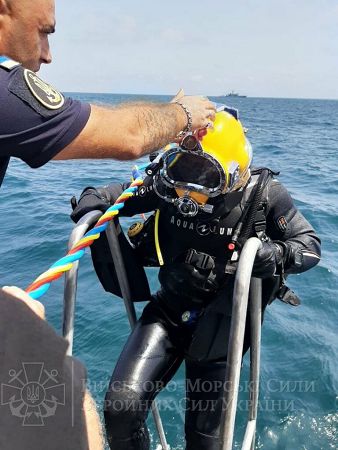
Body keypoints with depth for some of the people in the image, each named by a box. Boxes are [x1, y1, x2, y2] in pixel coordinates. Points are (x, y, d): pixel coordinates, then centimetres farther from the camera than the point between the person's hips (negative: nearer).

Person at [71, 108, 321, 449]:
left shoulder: (262, 194, -17)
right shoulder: (169, 184, -13)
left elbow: (310, 244, -12)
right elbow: (123, 191, 0)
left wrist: (278, 254, -35)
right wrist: (92, 199, -22)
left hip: (221, 324, -1)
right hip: (169, 309, 2)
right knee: (121, 406, -11)